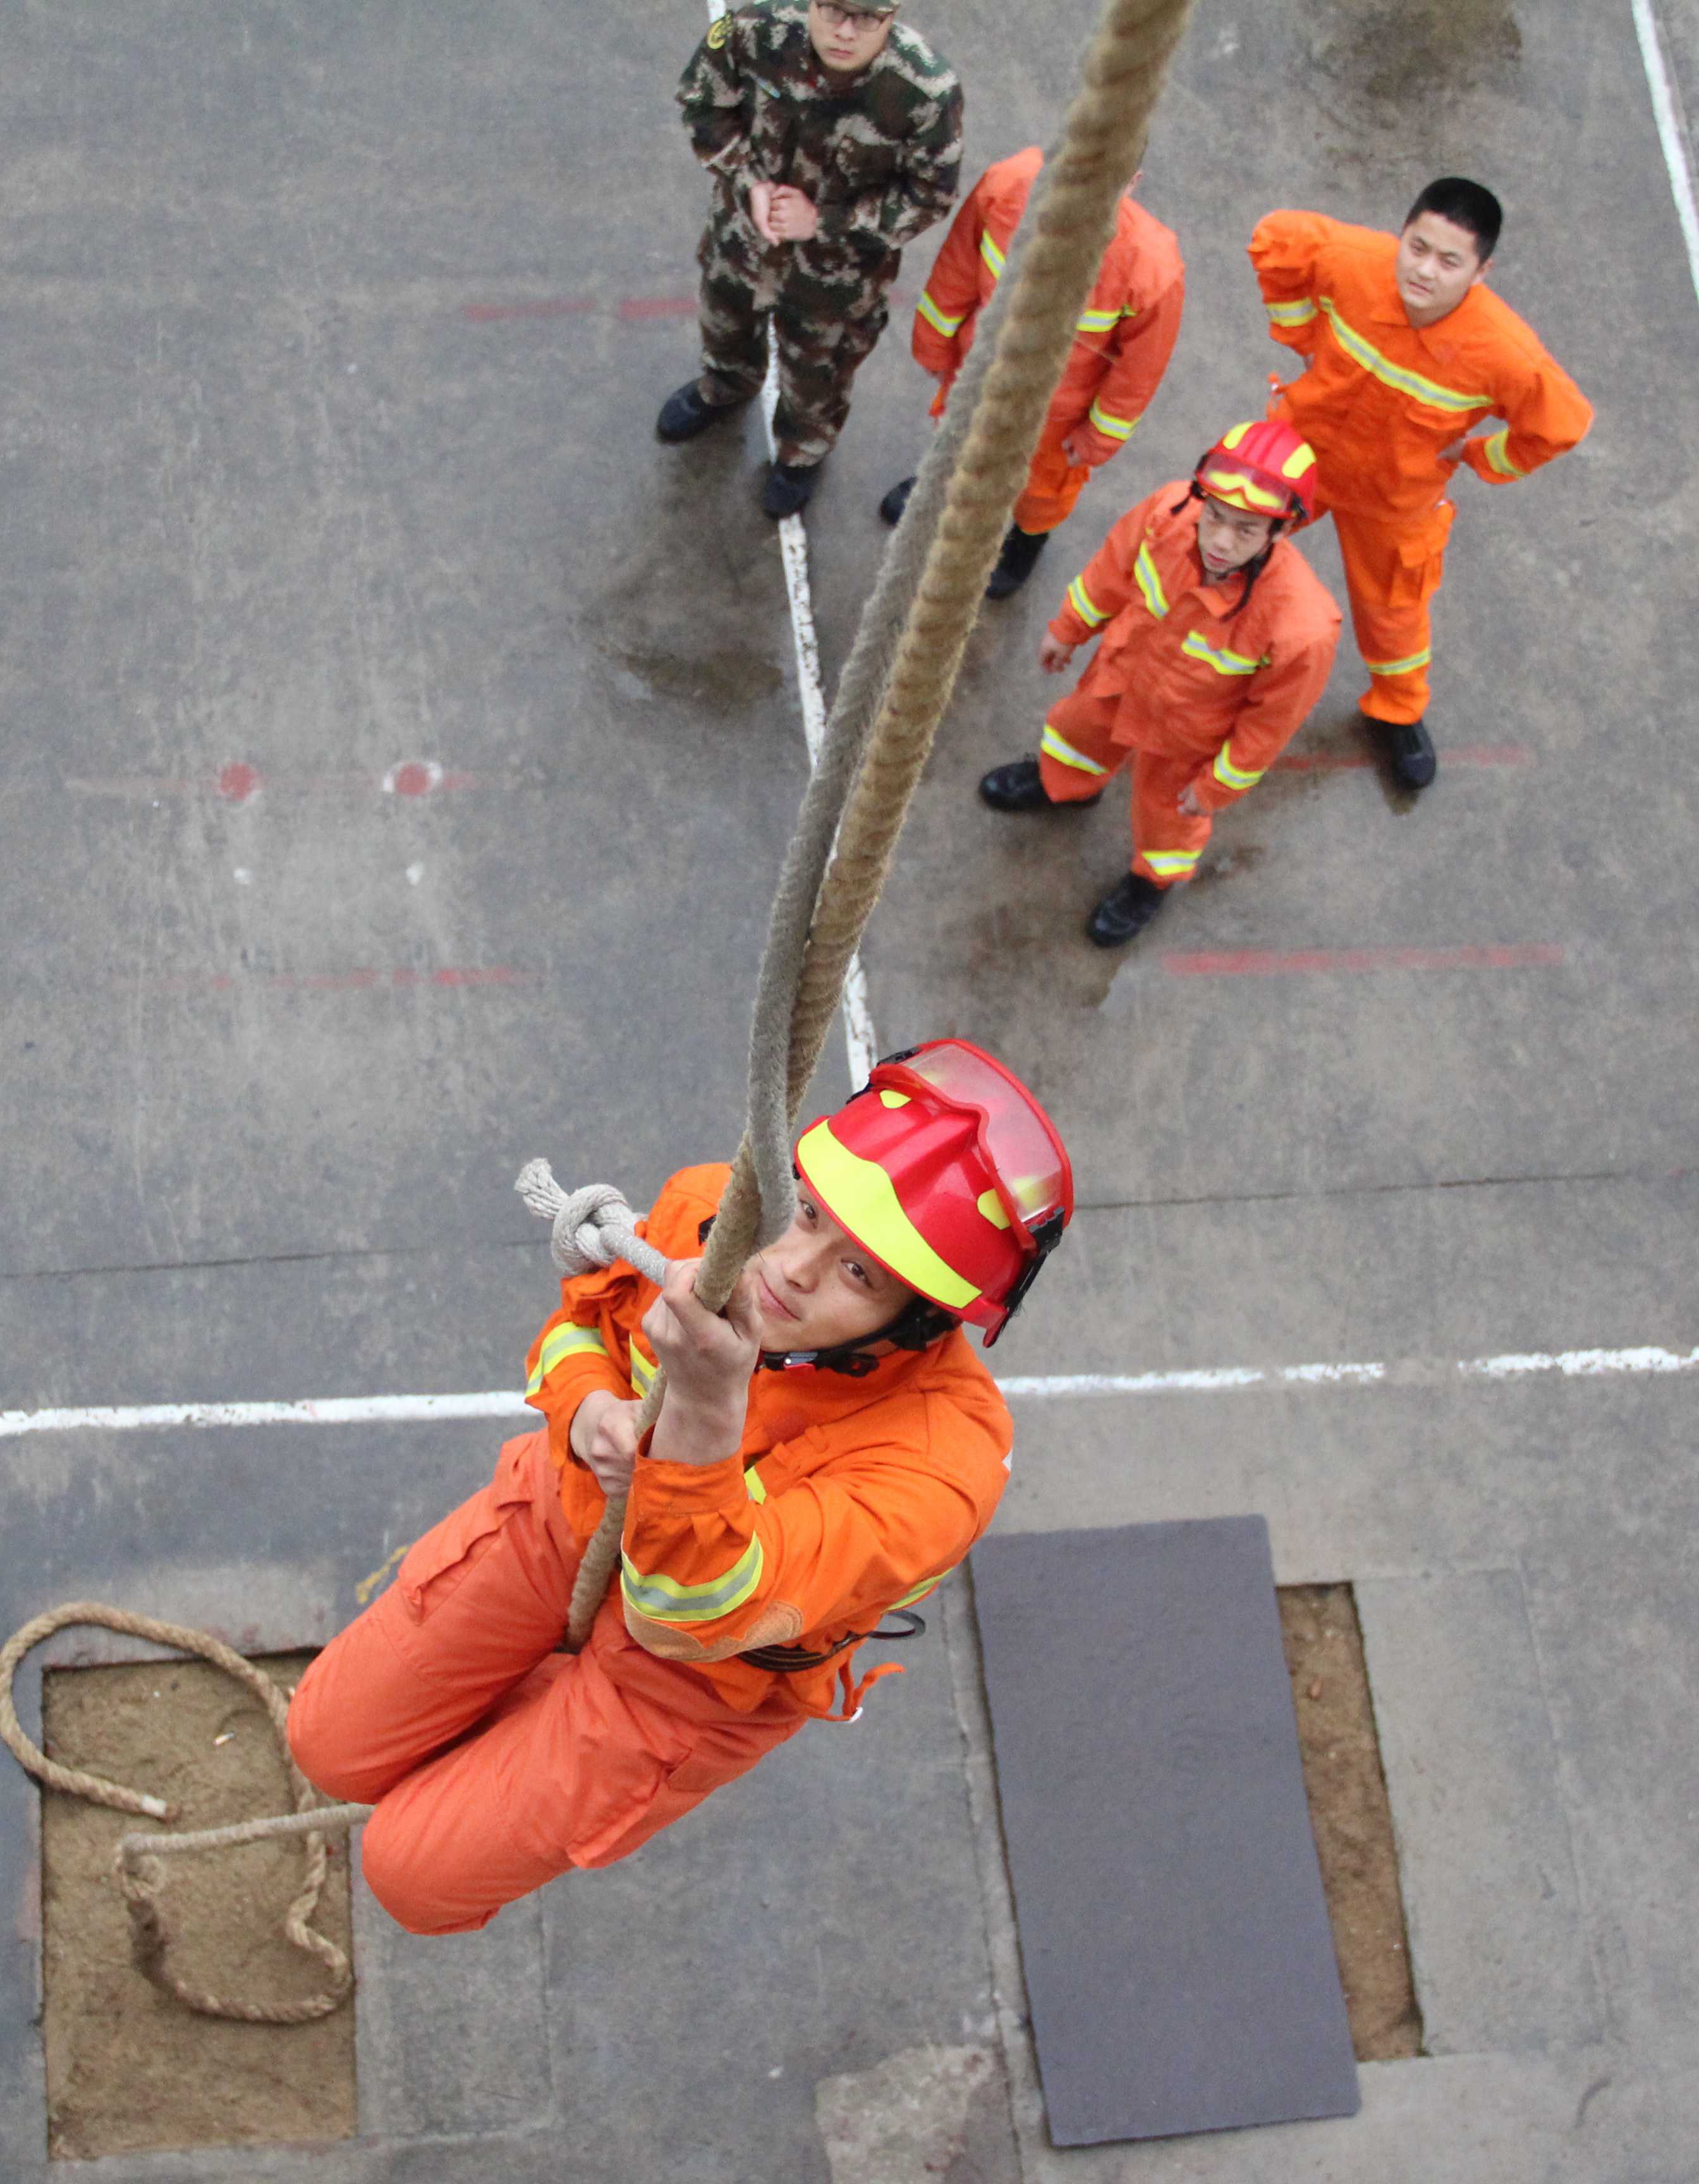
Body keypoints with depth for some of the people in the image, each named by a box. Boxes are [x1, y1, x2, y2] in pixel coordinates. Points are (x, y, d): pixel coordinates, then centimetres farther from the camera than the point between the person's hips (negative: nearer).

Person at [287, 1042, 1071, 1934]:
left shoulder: (939, 1459, -41)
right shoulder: (708, 1209, -26)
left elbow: (690, 1613, -45)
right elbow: (583, 1318, -1)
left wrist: (706, 1407, -62)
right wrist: (586, 1407, -25)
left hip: (703, 1677, -4)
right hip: (569, 1511, 4)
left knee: (415, 1875, 4)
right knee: (333, 1745, 13)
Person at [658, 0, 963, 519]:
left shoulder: (927, 93, -36)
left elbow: (928, 197, -20)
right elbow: (703, 101, -11)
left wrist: (822, 220, -24)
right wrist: (749, 183, -22)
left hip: (838, 268, -2)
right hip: (744, 232, 3)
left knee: (816, 370, 25)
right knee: (726, 320, 34)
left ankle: (804, 452, 60)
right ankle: (723, 389, 71)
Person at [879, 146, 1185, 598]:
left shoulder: (1154, 274, -44)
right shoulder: (1008, 184, -37)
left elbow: (1140, 368, -21)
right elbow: (958, 269, -14)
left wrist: (1101, 437, -5)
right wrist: (936, 345, 2)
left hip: (1058, 407, -2)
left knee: (1044, 479, 31)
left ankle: (1031, 533, 68)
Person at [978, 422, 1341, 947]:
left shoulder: (1301, 628, -45)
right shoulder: (1169, 510, -36)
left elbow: (1274, 716, -25)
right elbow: (1115, 565, -12)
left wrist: (1221, 784, -9)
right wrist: (1069, 628, 5)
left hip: (1185, 734, -3)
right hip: (1123, 669, 3)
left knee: (1166, 809, 27)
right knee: (1083, 726, 35)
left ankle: (1153, 881, 63)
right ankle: (1060, 782, 73)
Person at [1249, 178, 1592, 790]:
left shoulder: (1505, 353, -38)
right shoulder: (1353, 259, -35)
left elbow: (1562, 425, -23)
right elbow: (1274, 239, -16)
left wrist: (1480, 456, -12)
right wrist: (1301, 334, -10)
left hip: (1394, 493, -1)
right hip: (1302, 441, 1)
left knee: (1392, 604, 23)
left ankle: (1398, 711, 55)